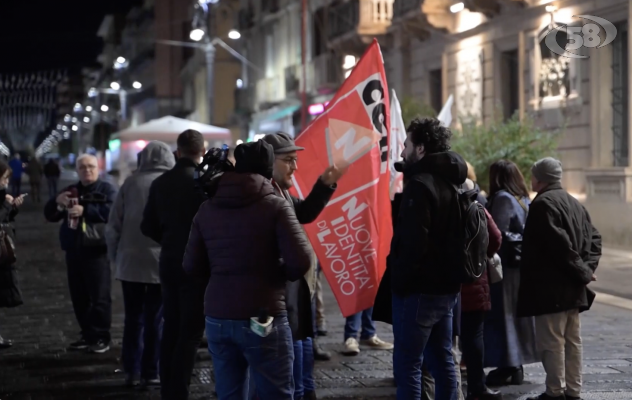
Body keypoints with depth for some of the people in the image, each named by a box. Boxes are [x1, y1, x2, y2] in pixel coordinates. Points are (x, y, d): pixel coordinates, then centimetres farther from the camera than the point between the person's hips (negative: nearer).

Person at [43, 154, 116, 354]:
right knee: (79, 297, 10)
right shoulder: (71, 191, 18)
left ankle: (101, 337, -3)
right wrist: (57, 202, -6)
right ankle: (88, 335, 18)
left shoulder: (106, 189, 1)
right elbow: (50, 215, 16)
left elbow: (111, 211, -18)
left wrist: (85, 210, -24)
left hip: (96, 250, -6)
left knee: (99, 296, -7)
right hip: (73, 251, 6)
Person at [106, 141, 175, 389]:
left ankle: (132, 371, 15)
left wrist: (115, 256, 14)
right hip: (162, 263, -2)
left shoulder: (131, 183, 2)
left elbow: (114, 224, 3)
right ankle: (150, 373, 8)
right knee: (155, 320, 6)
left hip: (130, 262, 2)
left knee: (133, 318, 12)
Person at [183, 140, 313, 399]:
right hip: (262, 318, -5)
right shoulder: (275, 205, -7)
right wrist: (280, 276, 5)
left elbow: (192, 266, 8)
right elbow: (301, 261, -15)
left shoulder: (207, 209, 7)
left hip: (217, 318, 5)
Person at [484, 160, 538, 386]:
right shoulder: (524, 200, 13)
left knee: (501, 316, -4)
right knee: (516, 313, 13)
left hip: (505, 265, -9)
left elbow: (497, 234, -18)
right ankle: (516, 366, 19)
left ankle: (507, 367, -2)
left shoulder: (502, 199, -12)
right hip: (521, 265, 9)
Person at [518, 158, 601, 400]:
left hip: (551, 287, -9)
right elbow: (594, 237, 15)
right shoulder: (574, 203, 16)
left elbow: (558, 243, -21)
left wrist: (582, 271, -13)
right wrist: (587, 268, 3)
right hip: (573, 288, 9)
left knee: (551, 341, -4)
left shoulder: (543, 203, -13)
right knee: (572, 340, 11)